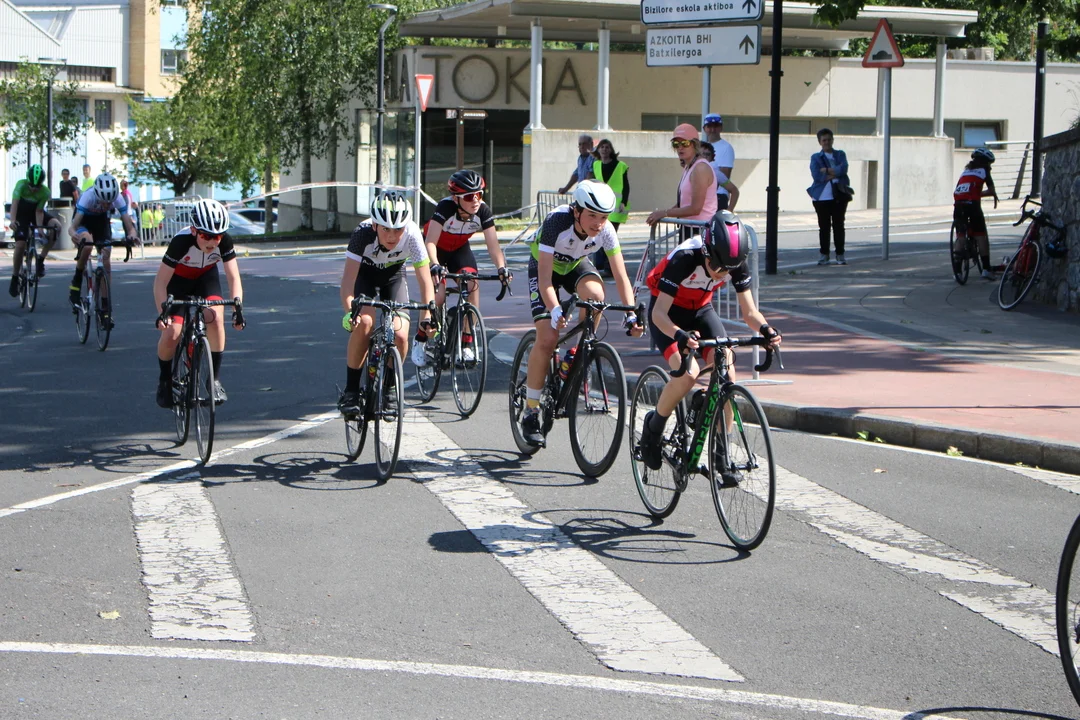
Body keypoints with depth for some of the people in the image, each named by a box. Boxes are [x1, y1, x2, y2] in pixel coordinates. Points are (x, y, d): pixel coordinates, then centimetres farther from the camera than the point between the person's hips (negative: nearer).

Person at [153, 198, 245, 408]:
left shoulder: (224, 242, -28)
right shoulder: (181, 241, -35)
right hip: (178, 280, -2)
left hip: (206, 278, 2)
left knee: (215, 319, -26)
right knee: (171, 333, -17)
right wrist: (163, 312, -43)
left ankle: (215, 378, -11)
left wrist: (237, 305, -40)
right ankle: (165, 379, 11)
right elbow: (160, 282, -31)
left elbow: (233, 277, -25)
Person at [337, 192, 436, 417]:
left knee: (400, 335, -18)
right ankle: (350, 391, -14)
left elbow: (424, 279, -30)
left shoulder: (412, 234, -33)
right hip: (364, 274, -1)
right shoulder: (363, 233, -36)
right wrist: (349, 312, -54)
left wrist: (427, 315, -41)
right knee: (364, 322, -28)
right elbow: (349, 277, -39)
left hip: (393, 277, 1)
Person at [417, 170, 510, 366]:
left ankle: (466, 343, -12)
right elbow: (431, 242, -42)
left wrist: (501, 267, -46)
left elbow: (492, 244, -29)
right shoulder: (445, 207, -34)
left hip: (459, 249, 3)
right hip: (436, 250, -3)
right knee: (437, 296, -20)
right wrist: (435, 266, -59)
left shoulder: (483, 211, -24)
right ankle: (420, 340, 3)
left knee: (473, 285, -21)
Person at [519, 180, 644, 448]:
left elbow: (621, 277, -23)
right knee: (547, 338, -18)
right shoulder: (556, 222, -37)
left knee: (595, 295, -33)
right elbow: (545, 278, -39)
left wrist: (631, 313, -36)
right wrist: (555, 310, -54)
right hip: (545, 267, -3)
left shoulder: (605, 230, -27)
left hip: (577, 265, 3)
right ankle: (530, 414, -5)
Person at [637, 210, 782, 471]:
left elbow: (749, 311, -17)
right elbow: (659, 312, -35)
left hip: (701, 311, 5)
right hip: (668, 313, -4)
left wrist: (765, 328, -40)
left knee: (727, 373, -16)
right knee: (687, 373, -27)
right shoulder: (684, 258, -34)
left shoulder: (736, 264, -21)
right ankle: (653, 428, 0)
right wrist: (679, 335, -55)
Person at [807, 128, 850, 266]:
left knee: (838, 225, 1)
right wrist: (835, 174, -8)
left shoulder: (840, 155, 13)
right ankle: (824, 254, 9)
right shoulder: (815, 157, 8)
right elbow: (816, 175, -8)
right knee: (824, 226, 2)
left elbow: (843, 169, -7)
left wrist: (826, 170, -9)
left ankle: (840, 254, 6)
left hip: (839, 196, 1)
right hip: (822, 196, -1)